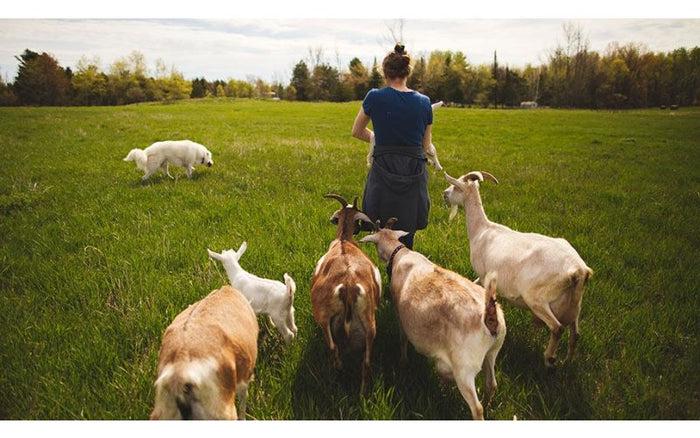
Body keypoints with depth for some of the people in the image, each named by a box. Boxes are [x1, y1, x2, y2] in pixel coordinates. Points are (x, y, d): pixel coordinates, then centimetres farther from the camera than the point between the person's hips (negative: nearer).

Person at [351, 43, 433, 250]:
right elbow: (426, 145, 10)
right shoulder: (424, 102, 4)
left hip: (384, 172, -2)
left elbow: (357, 132, 12)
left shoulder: (375, 97, -3)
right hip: (415, 174, 2)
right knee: (407, 237, 12)